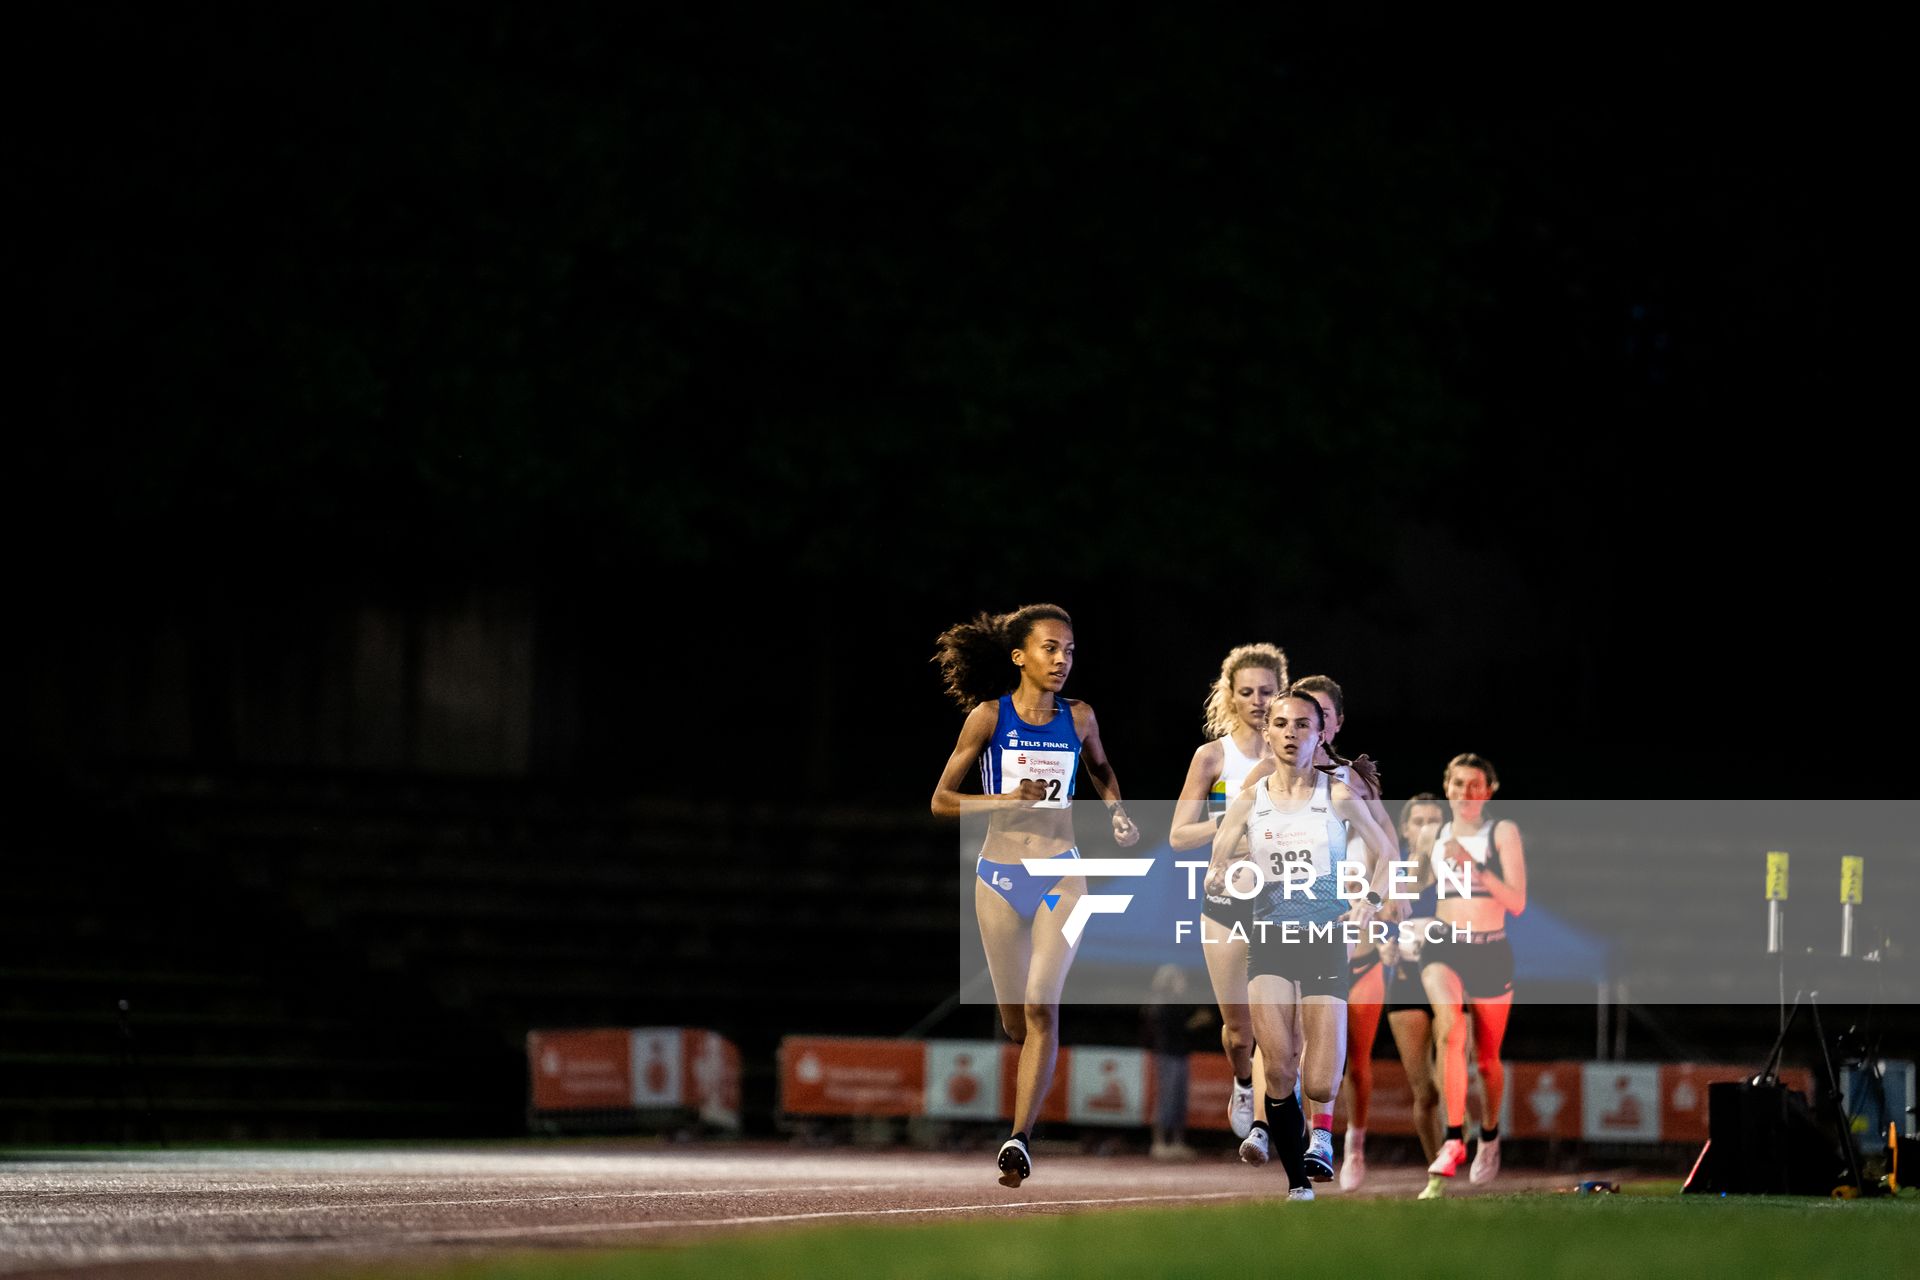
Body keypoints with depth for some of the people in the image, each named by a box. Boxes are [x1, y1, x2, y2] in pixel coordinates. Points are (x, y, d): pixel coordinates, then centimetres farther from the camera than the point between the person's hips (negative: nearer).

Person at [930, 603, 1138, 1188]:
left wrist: (1117, 812, 7)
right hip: (999, 877, 0)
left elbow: (1101, 772, 27)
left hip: (1060, 875, 0)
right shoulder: (989, 716, -3)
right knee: (1016, 1018, 8)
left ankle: (1019, 1139, -19)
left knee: (1042, 1008, -16)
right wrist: (1004, 801, -17)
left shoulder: (1078, 718, 4)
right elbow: (942, 800, -2)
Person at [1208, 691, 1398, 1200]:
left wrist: (1371, 901, -4)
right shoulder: (1248, 802, 5)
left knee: (1318, 1086, -8)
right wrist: (1215, 879, -20)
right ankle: (1298, 1181, 5)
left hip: (1326, 940, -1)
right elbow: (1214, 868, 4)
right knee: (1278, 1068, -16)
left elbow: (1386, 851, 12)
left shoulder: (1338, 795, 2)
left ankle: (1321, 1128, 31)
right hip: (1270, 938, 1)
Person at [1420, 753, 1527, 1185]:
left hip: (1491, 953, -1)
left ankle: (1489, 1136, 40)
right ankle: (1454, 1140, -31)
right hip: (1443, 947, 1)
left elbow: (1517, 902, -11)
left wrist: (1472, 866, -21)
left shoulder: (1503, 832, -2)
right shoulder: (1435, 837, 9)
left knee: (1487, 1060, 11)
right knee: (1449, 1025, -29)